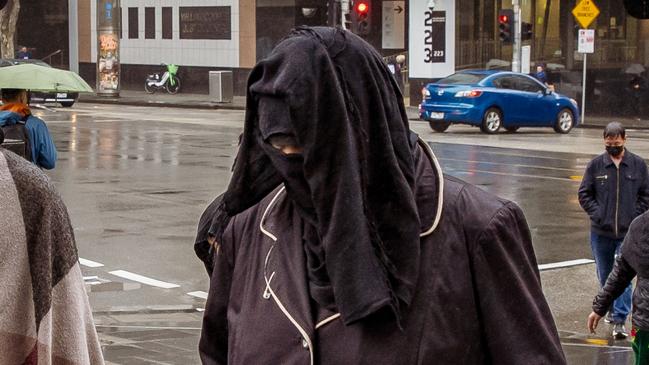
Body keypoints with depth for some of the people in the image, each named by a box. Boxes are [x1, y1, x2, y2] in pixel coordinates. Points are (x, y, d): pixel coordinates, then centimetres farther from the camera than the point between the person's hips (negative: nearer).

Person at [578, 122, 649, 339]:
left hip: (628, 233, -2)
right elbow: (584, 194, 4)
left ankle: (620, 321, -9)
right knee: (605, 276, 15)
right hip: (601, 232, 2)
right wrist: (597, 214, -8)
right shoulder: (596, 165, 0)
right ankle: (612, 309, 35)